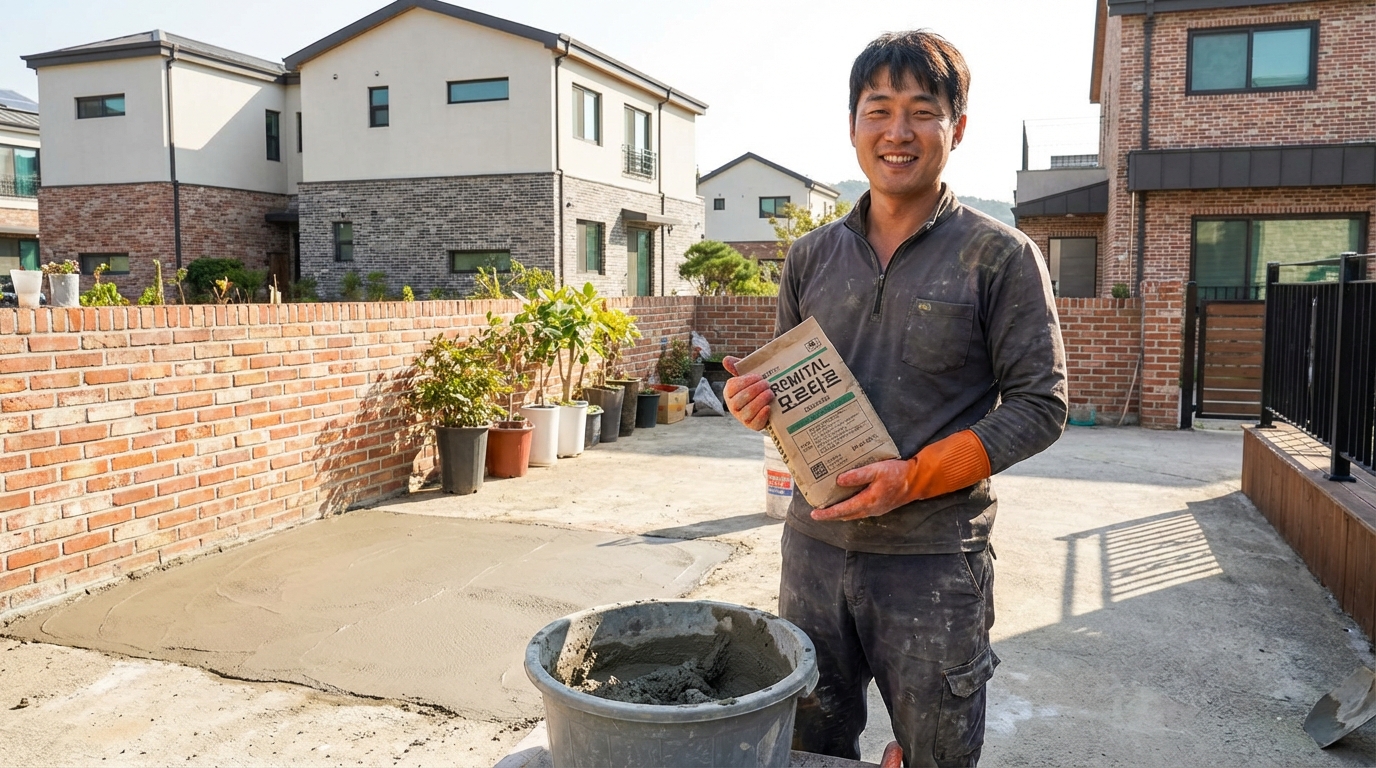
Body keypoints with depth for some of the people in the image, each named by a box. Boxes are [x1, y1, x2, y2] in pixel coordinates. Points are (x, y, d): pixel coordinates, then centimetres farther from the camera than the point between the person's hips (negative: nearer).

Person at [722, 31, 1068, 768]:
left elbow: (1039, 404, -7)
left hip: (934, 559, -4)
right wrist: (757, 401, -7)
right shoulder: (811, 256, 8)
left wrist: (914, 477, -18)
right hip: (815, 544, 4)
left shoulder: (1000, 256, -4)